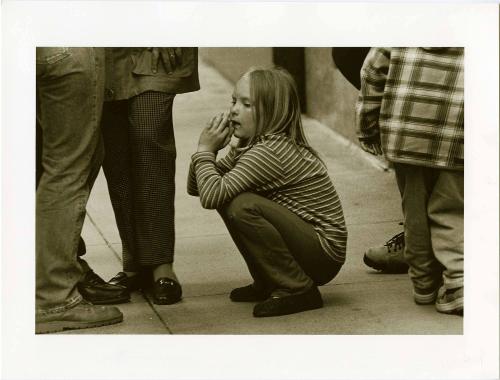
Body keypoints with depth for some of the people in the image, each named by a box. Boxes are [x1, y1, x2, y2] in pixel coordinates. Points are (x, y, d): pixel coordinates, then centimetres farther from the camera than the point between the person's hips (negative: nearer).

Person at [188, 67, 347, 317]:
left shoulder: (269, 152, -22)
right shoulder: (248, 148, 8)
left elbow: (211, 196, -31)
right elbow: (195, 188, 9)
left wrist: (205, 150, -15)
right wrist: (208, 149, -7)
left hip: (324, 254, -9)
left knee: (243, 207, -25)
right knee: (228, 197, 4)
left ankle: (299, 290, -14)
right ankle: (267, 283, 12)